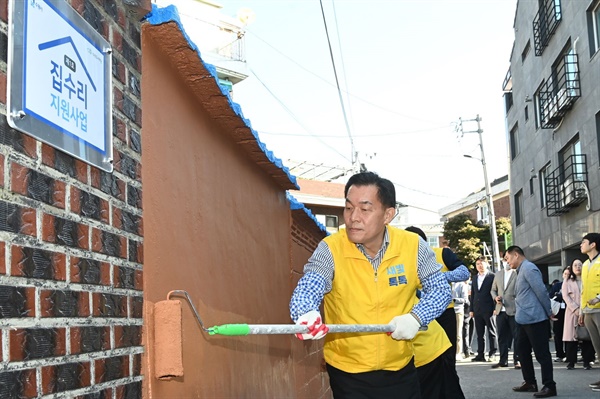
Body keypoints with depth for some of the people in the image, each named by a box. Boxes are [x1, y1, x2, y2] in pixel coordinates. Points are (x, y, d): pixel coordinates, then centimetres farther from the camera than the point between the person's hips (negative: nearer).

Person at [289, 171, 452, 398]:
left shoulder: (413, 246, -10)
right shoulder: (330, 249, -16)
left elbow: (440, 289, -2)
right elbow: (306, 291, -28)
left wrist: (415, 317, -21)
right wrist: (307, 315, -51)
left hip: (401, 369, 2)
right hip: (348, 374, -2)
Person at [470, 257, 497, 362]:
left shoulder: (492, 276, -1)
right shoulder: (475, 279, 18)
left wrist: (495, 308, -11)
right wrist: (472, 309, 11)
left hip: (489, 309, -6)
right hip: (477, 310, 6)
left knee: (492, 332, 0)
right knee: (480, 334, 6)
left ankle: (492, 354, 3)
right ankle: (480, 354, 8)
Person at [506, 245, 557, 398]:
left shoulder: (529, 268, -14)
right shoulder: (522, 270, 18)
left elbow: (541, 291, -18)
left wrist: (549, 312, -11)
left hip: (535, 319, -10)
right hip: (525, 319, 10)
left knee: (541, 353, -5)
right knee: (522, 350, 15)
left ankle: (549, 386, -1)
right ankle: (530, 382, 24)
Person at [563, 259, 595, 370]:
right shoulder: (567, 281, 12)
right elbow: (565, 296, 2)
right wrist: (575, 309, -12)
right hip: (572, 312, 0)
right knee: (572, 336, -5)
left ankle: (587, 361, 1)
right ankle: (571, 362, -1)